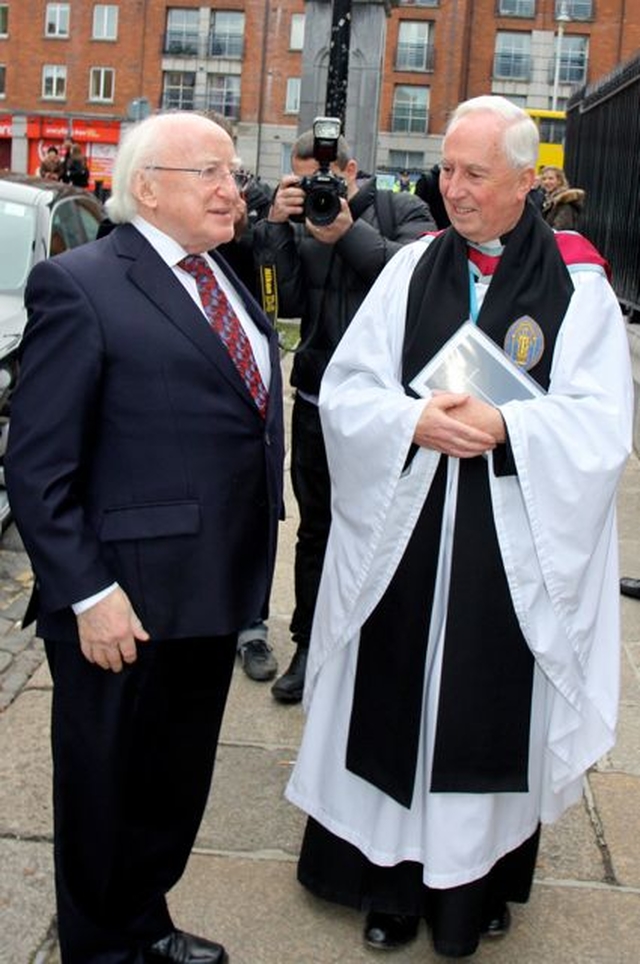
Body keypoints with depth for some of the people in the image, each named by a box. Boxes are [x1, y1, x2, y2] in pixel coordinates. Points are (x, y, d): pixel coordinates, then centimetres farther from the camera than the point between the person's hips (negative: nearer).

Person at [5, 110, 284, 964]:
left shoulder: (225, 283, 12)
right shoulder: (79, 285, -13)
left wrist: (253, 557, 10)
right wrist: (87, 595, -20)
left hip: (212, 595, 8)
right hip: (124, 604, -7)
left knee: (177, 782, 22)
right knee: (106, 789, 13)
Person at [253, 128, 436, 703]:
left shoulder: (401, 211, -1)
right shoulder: (303, 229, 7)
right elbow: (286, 302, -7)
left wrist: (351, 234, -23)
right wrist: (276, 226, -15)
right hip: (320, 401, 3)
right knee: (316, 529, 13)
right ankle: (309, 646, 26)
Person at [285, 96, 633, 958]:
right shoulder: (413, 267, 4)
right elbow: (346, 391, 0)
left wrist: (504, 428, -22)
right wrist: (414, 421, -18)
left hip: (512, 549, -2)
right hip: (403, 536, 2)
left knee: (489, 709, 7)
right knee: (397, 700, 9)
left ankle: (476, 885, 28)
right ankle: (392, 877, 28)